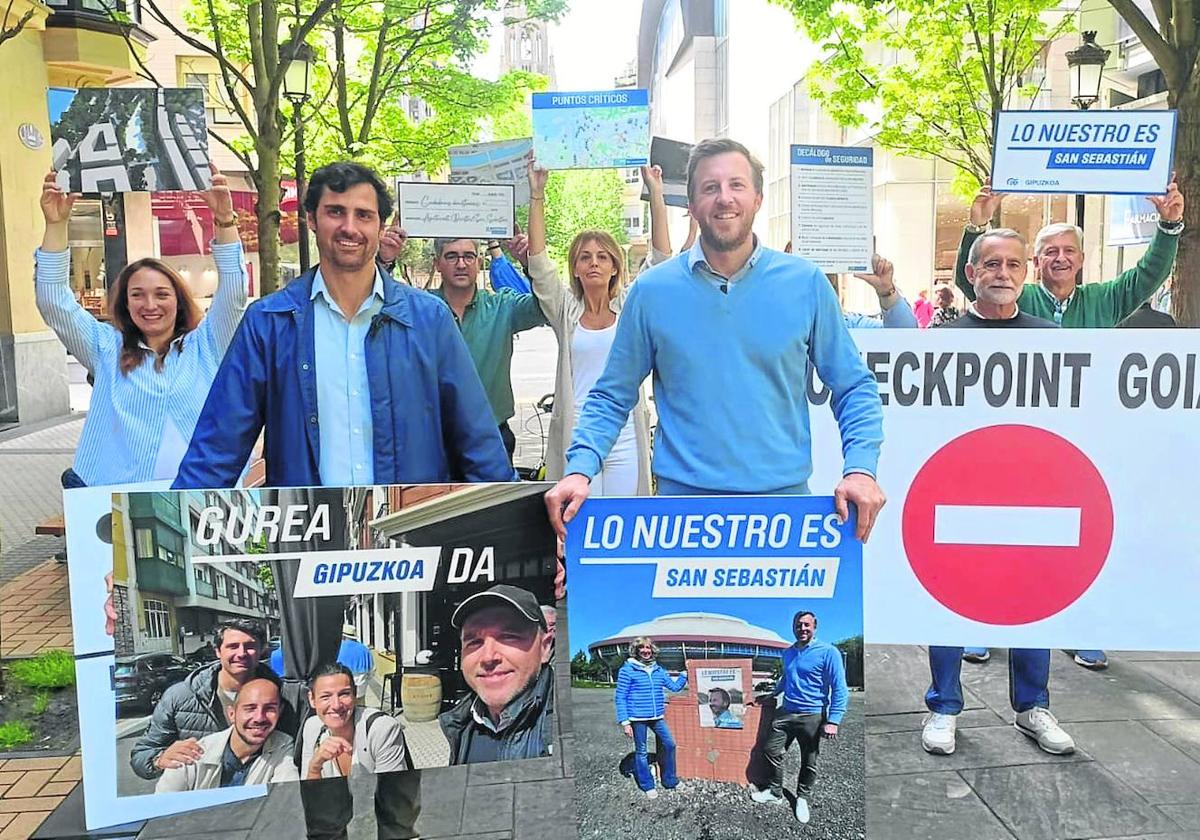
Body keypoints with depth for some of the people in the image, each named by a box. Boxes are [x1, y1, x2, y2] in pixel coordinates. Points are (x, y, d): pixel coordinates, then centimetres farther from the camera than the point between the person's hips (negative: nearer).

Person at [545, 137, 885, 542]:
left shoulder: (805, 282, 1)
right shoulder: (652, 290, 0)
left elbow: (854, 388, 6)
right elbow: (612, 397, 5)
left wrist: (860, 468, -8)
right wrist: (580, 469, -9)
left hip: (783, 494, 1)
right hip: (682, 493, 0)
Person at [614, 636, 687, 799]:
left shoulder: (658, 670, 9)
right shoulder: (628, 670, -7)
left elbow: (675, 686, 15)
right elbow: (620, 697, -7)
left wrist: (685, 674, 1)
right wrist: (625, 722, -12)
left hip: (657, 717, 5)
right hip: (638, 718, -5)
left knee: (669, 744, 6)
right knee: (641, 752, 5)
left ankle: (670, 781, 23)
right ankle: (647, 785, 19)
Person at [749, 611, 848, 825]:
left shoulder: (828, 652, -12)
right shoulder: (788, 653, 9)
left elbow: (839, 689, -14)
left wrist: (833, 721, -20)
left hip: (812, 716, -5)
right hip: (786, 712, 5)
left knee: (809, 762, 7)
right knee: (771, 750, 5)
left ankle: (802, 798, 28)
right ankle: (775, 791, 24)